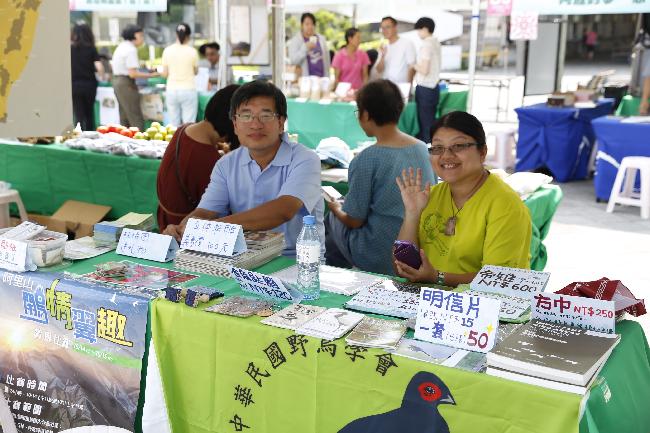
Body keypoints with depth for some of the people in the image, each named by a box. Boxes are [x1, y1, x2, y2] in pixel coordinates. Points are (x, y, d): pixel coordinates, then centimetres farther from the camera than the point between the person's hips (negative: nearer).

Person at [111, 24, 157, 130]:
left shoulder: (122, 46, 14)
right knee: (137, 119, -10)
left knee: (124, 118, 14)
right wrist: (150, 75, -16)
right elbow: (132, 74, -21)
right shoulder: (131, 50, -16)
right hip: (126, 83, -10)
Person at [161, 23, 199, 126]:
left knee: (173, 124, 7)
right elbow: (196, 71, 7)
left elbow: (165, 74, 4)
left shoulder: (167, 51, 0)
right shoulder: (192, 51, -5)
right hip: (188, 90, -2)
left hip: (171, 90, 2)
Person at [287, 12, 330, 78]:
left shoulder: (321, 39, 12)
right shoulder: (294, 41, 1)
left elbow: (327, 60, 14)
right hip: (304, 79, -3)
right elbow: (293, 60, -10)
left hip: (321, 78, 3)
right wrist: (305, 48, -20)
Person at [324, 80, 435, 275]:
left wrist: (337, 210, 10)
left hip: (381, 261, -6)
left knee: (333, 218, 20)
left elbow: (354, 221, -13)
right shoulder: (423, 149, -1)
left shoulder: (366, 160, -20)